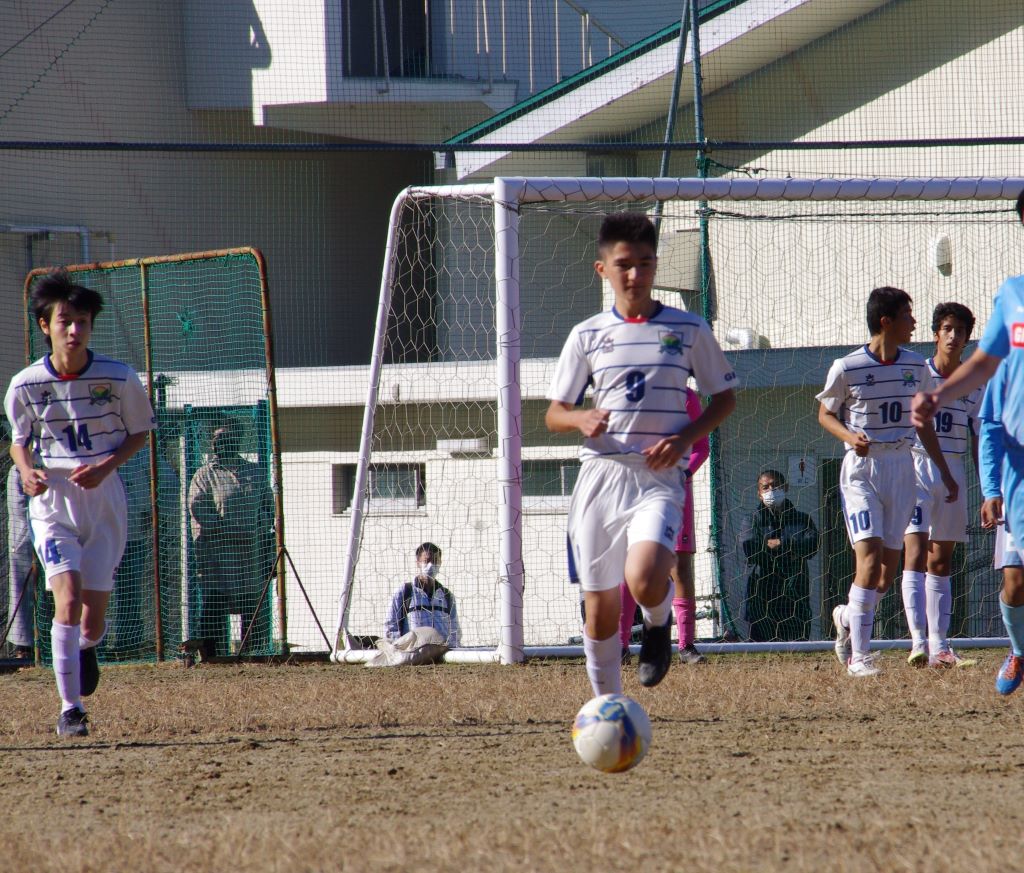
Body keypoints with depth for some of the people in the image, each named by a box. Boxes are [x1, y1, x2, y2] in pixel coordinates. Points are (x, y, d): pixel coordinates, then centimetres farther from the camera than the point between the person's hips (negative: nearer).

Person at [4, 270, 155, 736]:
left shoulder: (118, 378, -8)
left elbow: (139, 432, 6)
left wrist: (106, 466, -12)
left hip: (104, 501, 1)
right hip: (51, 502, -1)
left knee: (93, 621, 4)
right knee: (68, 602, -19)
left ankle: (84, 648, 42)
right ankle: (70, 708, -12)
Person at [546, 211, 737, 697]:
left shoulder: (688, 330, 4)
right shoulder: (587, 335, 8)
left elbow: (724, 398, 11)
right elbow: (553, 415, 11)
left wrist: (684, 438, -7)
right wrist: (581, 419, -13)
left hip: (659, 479, -2)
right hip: (600, 475, 2)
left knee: (644, 582, -27)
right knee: (600, 610, 3)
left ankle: (658, 623, 9)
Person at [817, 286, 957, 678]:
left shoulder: (916, 367, 6)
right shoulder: (847, 368, -9)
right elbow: (825, 414, 4)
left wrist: (944, 471, 17)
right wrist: (849, 435, -16)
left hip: (901, 467, 5)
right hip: (861, 469, -5)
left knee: (889, 565, 6)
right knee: (870, 555, -17)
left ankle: (849, 617, 35)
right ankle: (859, 654, -15)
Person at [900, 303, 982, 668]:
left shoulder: (974, 385, 9)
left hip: (954, 471, 4)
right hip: (915, 468, -4)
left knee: (942, 560, 8)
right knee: (916, 552, -15)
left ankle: (939, 647, 10)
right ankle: (918, 643, -24)